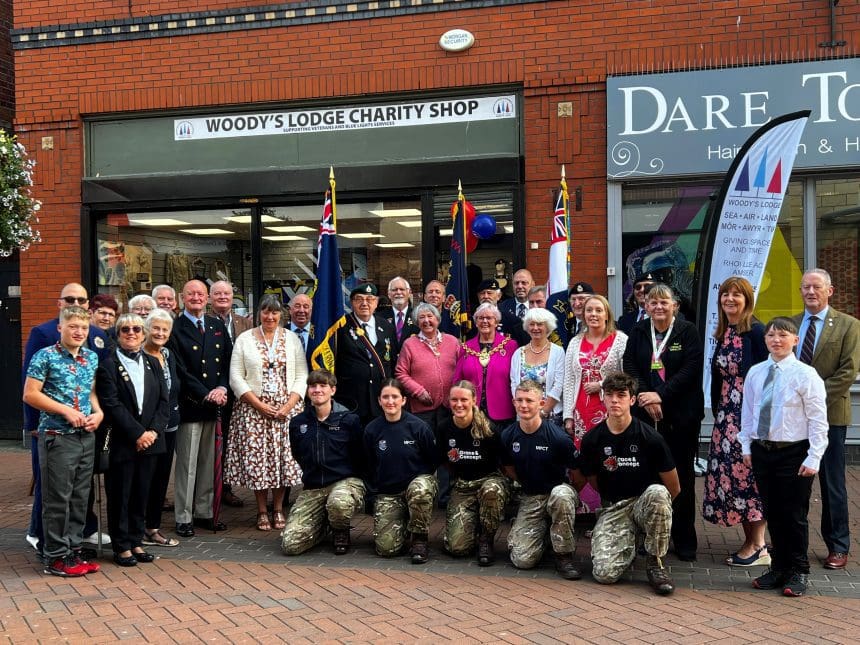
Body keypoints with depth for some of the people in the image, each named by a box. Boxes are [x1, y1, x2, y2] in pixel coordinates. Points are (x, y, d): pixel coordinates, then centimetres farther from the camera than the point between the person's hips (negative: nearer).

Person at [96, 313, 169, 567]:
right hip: (122, 442, -4)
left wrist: (153, 431, -7)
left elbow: (164, 401, 7)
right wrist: (137, 434, -15)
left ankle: (136, 542, 21)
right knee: (120, 494, 4)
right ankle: (121, 546, 14)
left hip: (150, 440, 4)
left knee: (142, 493, 10)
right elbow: (111, 405, -12)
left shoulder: (153, 363, 12)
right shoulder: (108, 365, -3)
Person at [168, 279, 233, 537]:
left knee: (209, 463, 11)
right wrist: (206, 395, -15)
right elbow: (180, 371, -11)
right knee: (186, 464, 1)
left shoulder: (218, 326, 13)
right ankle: (183, 518, 10)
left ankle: (204, 513, 21)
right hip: (189, 405, -5)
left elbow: (228, 361, 10)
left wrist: (222, 388, -7)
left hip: (215, 404, 5)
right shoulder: (175, 329, -5)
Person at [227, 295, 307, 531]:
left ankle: (278, 509, 15)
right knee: (256, 458, -1)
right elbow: (236, 377, -2)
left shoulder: (292, 339, 7)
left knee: (284, 458, 0)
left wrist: (289, 405, -10)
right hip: (253, 410, -1)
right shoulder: (244, 339, 3)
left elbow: (302, 376, 4)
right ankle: (262, 511, 13)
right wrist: (259, 405, -10)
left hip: (287, 409, 1)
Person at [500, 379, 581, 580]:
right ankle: (542, 531, 21)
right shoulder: (508, 436, -4)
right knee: (523, 560, -14)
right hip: (529, 498, 3)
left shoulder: (558, 437, -16)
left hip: (558, 491, -3)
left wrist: (572, 497, -7)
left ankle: (564, 556, -19)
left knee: (561, 495, -42)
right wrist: (527, 484, 3)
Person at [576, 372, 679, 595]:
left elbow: (674, 489, -2)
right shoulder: (592, 440, -4)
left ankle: (655, 563, -16)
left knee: (657, 493, -39)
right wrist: (614, 503, 10)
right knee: (604, 573, -22)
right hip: (613, 509, 1)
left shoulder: (650, 438, -11)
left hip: (645, 502, -1)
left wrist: (657, 509, 8)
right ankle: (628, 545, 16)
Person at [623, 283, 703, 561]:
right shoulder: (638, 331, 10)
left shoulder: (687, 331, 1)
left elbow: (691, 368, -8)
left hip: (681, 415, -2)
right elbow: (629, 366, 2)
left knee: (682, 476, 3)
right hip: (645, 413, 2)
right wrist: (647, 398, -12)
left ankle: (685, 541, 12)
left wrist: (661, 395, -16)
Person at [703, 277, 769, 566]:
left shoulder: (756, 331, -8)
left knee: (747, 471, -6)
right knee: (728, 469, 5)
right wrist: (717, 410, 13)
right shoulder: (723, 333, 13)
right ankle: (750, 542, 15)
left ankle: (758, 546, 5)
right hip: (727, 411, 7)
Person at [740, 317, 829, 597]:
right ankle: (779, 567, 28)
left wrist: (813, 458, -13)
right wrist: (746, 447, 7)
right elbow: (748, 412, 12)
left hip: (794, 453, -4)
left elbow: (818, 420, -10)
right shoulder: (755, 373, 4)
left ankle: (798, 572, 22)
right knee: (772, 513, 14)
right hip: (762, 450, 4)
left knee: (795, 515, 6)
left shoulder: (805, 375, -10)